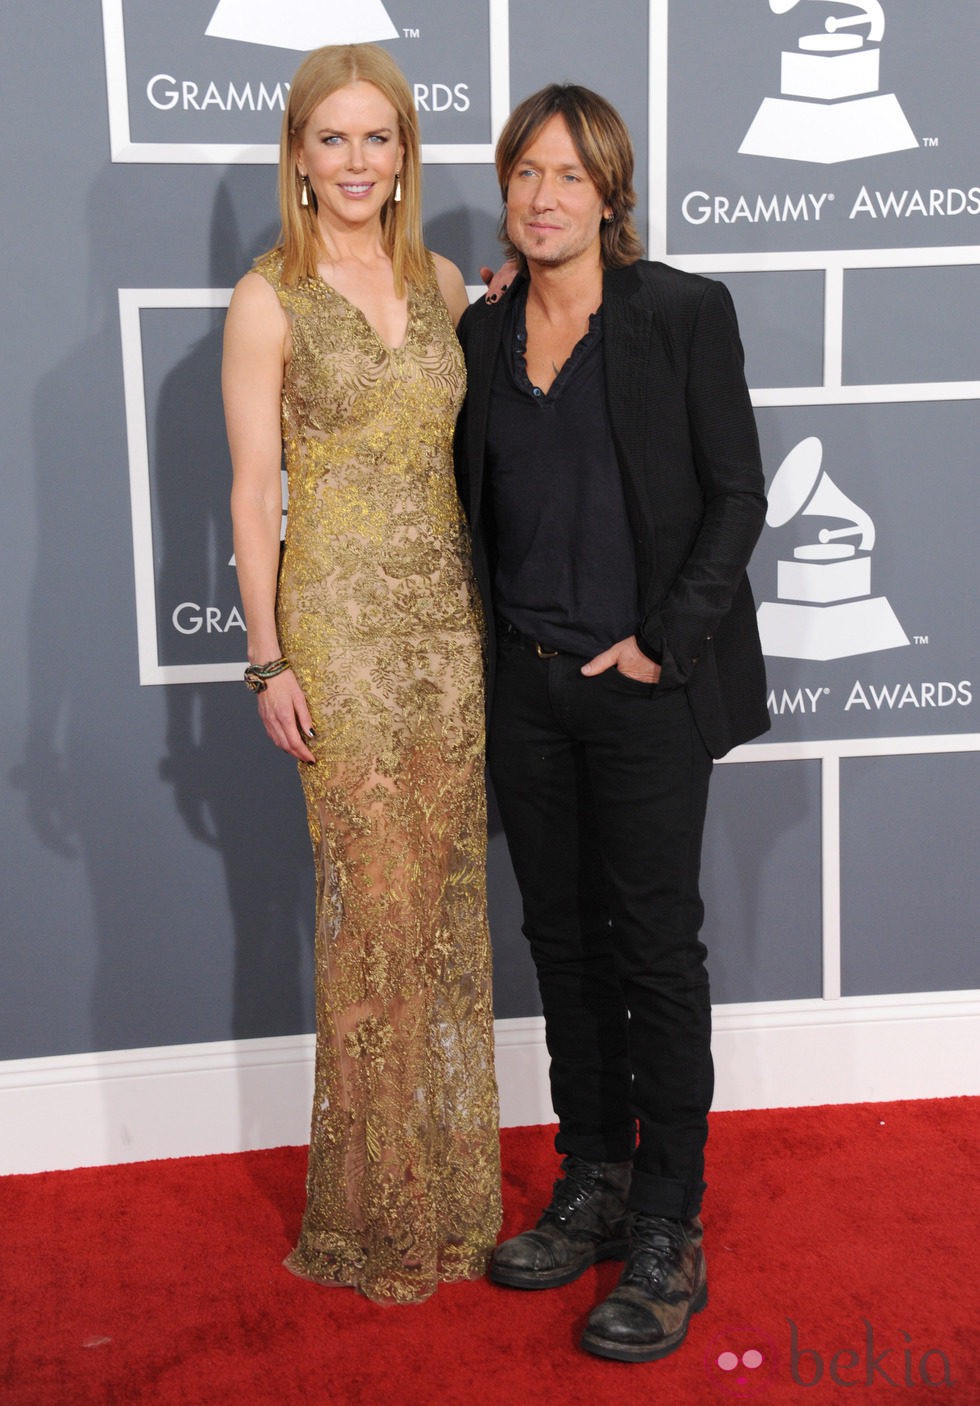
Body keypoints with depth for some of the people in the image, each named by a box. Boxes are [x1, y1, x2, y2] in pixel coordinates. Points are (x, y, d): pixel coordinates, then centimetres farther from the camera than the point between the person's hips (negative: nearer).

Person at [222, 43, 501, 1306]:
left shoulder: (442, 284, 10)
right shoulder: (269, 303, -4)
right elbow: (252, 493, -6)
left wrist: (492, 605, 10)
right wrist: (270, 658, -9)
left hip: (448, 611, 5)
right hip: (341, 621, -5)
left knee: (447, 893, 10)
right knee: (371, 900, 0)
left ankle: (451, 1180, 25)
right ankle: (378, 1206, 17)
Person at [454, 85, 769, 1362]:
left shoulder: (684, 313, -5)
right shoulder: (483, 333, 9)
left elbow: (737, 493, -7)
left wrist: (665, 643, -12)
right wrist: (497, 640, 5)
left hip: (649, 685, -5)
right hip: (528, 684, 5)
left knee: (656, 948, 0)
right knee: (563, 939, 12)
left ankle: (669, 1234, 11)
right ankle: (593, 1187, 27)